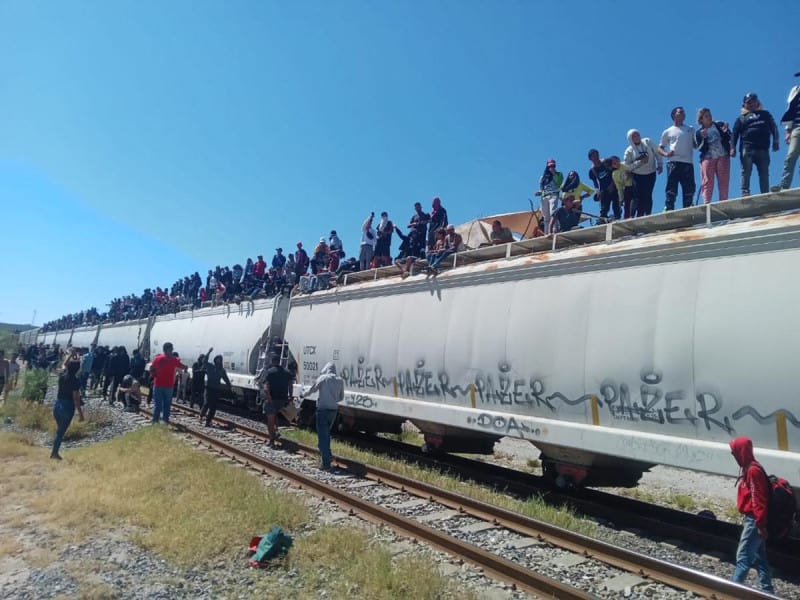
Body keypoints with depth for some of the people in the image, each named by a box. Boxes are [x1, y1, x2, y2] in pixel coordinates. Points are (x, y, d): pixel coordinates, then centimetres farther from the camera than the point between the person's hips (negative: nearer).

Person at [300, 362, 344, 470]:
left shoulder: (323, 378, -8)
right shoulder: (340, 380, 4)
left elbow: (312, 390, 2)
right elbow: (341, 397, 12)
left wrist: (303, 395, 21)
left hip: (323, 410, -5)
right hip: (333, 410, 5)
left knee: (322, 436, -3)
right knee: (327, 434, 23)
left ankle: (325, 463, -5)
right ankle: (326, 456, 32)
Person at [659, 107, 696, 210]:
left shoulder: (691, 129, 22)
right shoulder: (668, 132, 15)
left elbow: (696, 145, 18)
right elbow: (660, 148, 13)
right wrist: (665, 153, -9)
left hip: (688, 163, 3)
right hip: (673, 162, -3)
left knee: (689, 189, -1)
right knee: (671, 189, -9)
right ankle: (669, 210, -12)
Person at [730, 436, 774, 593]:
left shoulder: (753, 470, -21)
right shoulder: (747, 468, 10)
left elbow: (759, 500, -22)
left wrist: (760, 524, -21)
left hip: (754, 521, -10)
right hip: (751, 519, 10)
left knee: (743, 557, -4)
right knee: (759, 557, 15)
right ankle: (767, 590, 23)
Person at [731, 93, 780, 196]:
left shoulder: (765, 114, 24)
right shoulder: (742, 118, 18)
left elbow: (773, 127, 14)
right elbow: (735, 133, 8)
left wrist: (775, 141, -2)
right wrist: (733, 147, -8)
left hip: (763, 149, 2)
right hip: (747, 148, -2)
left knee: (764, 173, -1)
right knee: (746, 171, -11)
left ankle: (765, 194, -2)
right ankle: (745, 192, -15)